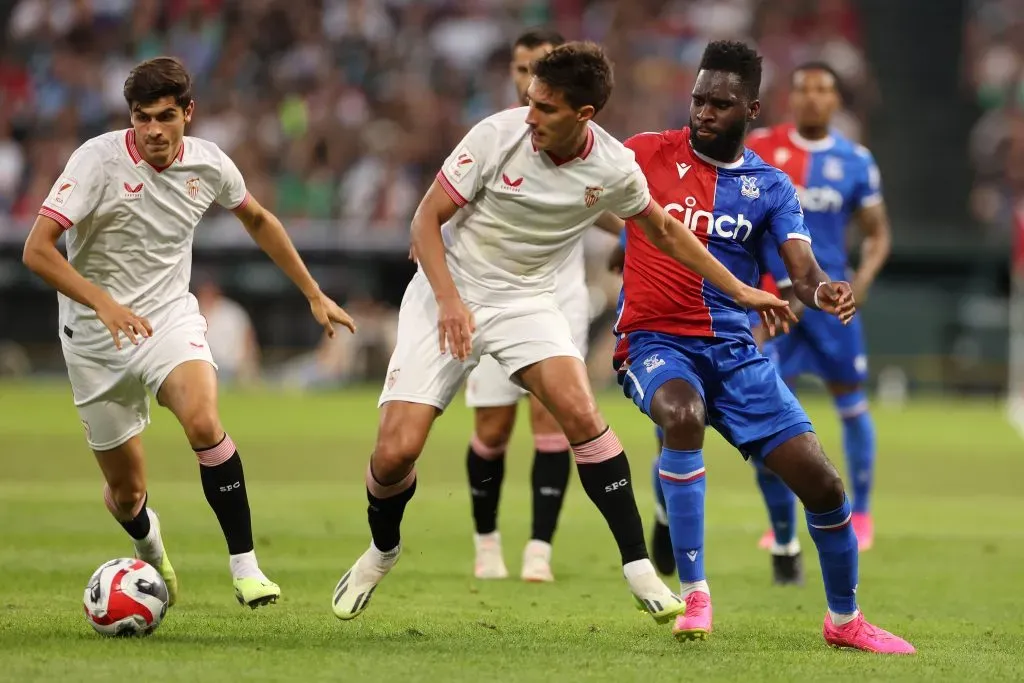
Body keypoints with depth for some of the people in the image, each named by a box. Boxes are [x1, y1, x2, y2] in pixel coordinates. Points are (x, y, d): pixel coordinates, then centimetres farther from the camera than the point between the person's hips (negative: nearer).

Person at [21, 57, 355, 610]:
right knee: (126, 490, 5)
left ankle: (244, 565, -22)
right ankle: (150, 548, 43)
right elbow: (37, 250, -23)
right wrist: (105, 304, -35)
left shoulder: (209, 164, -5)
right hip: (96, 336, -2)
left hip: (170, 316, 2)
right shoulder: (99, 160, -18)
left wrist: (314, 295, 19)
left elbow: (258, 220, 17)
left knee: (203, 422, -30)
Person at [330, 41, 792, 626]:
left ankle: (638, 565, -17)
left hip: (526, 300, 1)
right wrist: (449, 298, -25)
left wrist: (740, 291, 11)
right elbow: (428, 218, -11)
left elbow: (665, 230, 10)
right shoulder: (499, 135, -18)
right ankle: (382, 550, 21)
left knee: (580, 411, -26)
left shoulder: (614, 170, -10)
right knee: (396, 452, -12)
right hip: (447, 296, -1)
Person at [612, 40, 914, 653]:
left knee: (822, 482, -3)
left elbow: (804, 270, -8)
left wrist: (823, 290, -30)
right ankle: (694, 592, -27)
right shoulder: (647, 155, -1)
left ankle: (845, 619, 22)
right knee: (683, 414, -38)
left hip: (735, 349, 3)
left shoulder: (772, 187, 5)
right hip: (656, 341, -3)